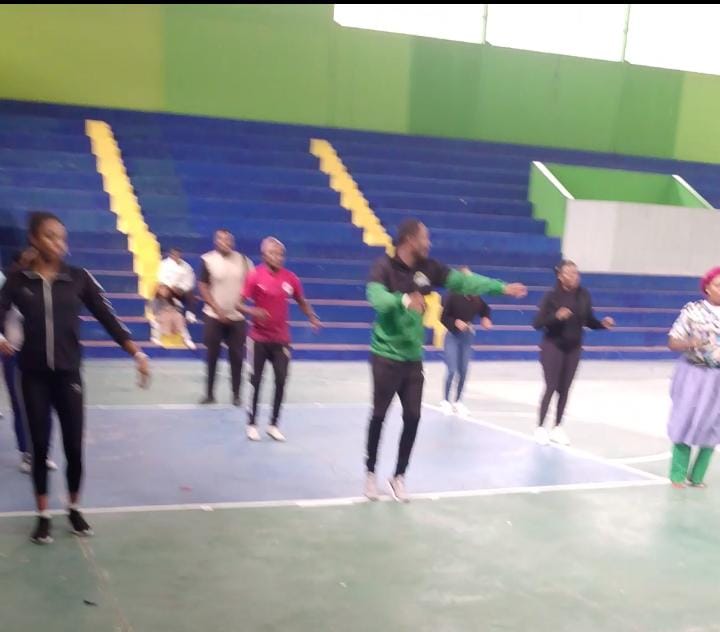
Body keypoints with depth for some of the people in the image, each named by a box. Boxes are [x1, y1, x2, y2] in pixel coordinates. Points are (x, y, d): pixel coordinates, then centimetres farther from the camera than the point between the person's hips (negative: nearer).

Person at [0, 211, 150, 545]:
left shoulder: (79, 278, -1)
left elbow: (107, 317, -4)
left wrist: (137, 353, -12)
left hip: (68, 374, 0)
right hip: (34, 375, 0)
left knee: (74, 446, 4)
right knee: (40, 446, 7)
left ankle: (74, 509, 25)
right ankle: (43, 516, 21)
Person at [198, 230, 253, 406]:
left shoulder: (243, 260, 2)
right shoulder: (207, 260, -5)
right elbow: (203, 287, -5)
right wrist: (218, 310, -11)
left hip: (237, 317, 2)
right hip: (214, 316, -2)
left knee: (237, 356, 3)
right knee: (212, 356, 5)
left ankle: (236, 394, 12)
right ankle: (210, 393, 15)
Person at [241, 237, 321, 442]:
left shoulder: (290, 278, -2)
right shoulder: (255, 276, -11)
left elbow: (301, 302, 12)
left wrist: (312, 318, -5)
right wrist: (253, 312, -28)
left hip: (281, 339, 3)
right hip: (259, 338, -3)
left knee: (281, 381, 2)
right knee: (256, 381, 6)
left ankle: (273, 425, 16)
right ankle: (252, 424, 19)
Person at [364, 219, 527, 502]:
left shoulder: (428, 268, 3)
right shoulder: (384, 267, -13)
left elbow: (464, 280, 2)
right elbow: (376, 296, -31)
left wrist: (502, 287, -4)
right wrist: (404, 300, -49)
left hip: (413, 357, 5)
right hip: (387, 355, -5)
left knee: (412, 418, 5)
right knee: (379, 415, 6)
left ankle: (399, 476, 20)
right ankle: (371, 473, 24)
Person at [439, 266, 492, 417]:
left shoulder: (475, 298, -4)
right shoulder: (452, 296, -16)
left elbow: (485, 309, 16)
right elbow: (443, 317, -11)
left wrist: (485, 319, -3)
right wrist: (455, 322, -25)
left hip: (467, 337, 4)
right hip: (452, 336, -4)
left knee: (463, 371, 7)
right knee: (452, 370, -7)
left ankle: (458, 401, 22)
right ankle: (445, 400, 11)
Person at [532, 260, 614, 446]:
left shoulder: (584, 295, -4)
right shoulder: (552, 296, -15)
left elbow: (589, 321, 6)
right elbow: (537, 323, -16)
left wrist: (602, 324, -13)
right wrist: (556, 316, -31)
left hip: (573, 349, 4)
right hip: (553, 347, -4)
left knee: (564, 389, 9)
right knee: (551, 387, -4)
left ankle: (558, 427, 20)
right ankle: (540, 427, 8)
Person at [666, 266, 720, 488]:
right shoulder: (693, 310, -6)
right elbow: (673, 343, -4)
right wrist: (690, 343, -23)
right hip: (693, 374, -2)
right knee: (685, 422, 2)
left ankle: (697, 476, 19)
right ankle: (678, 474, 14)